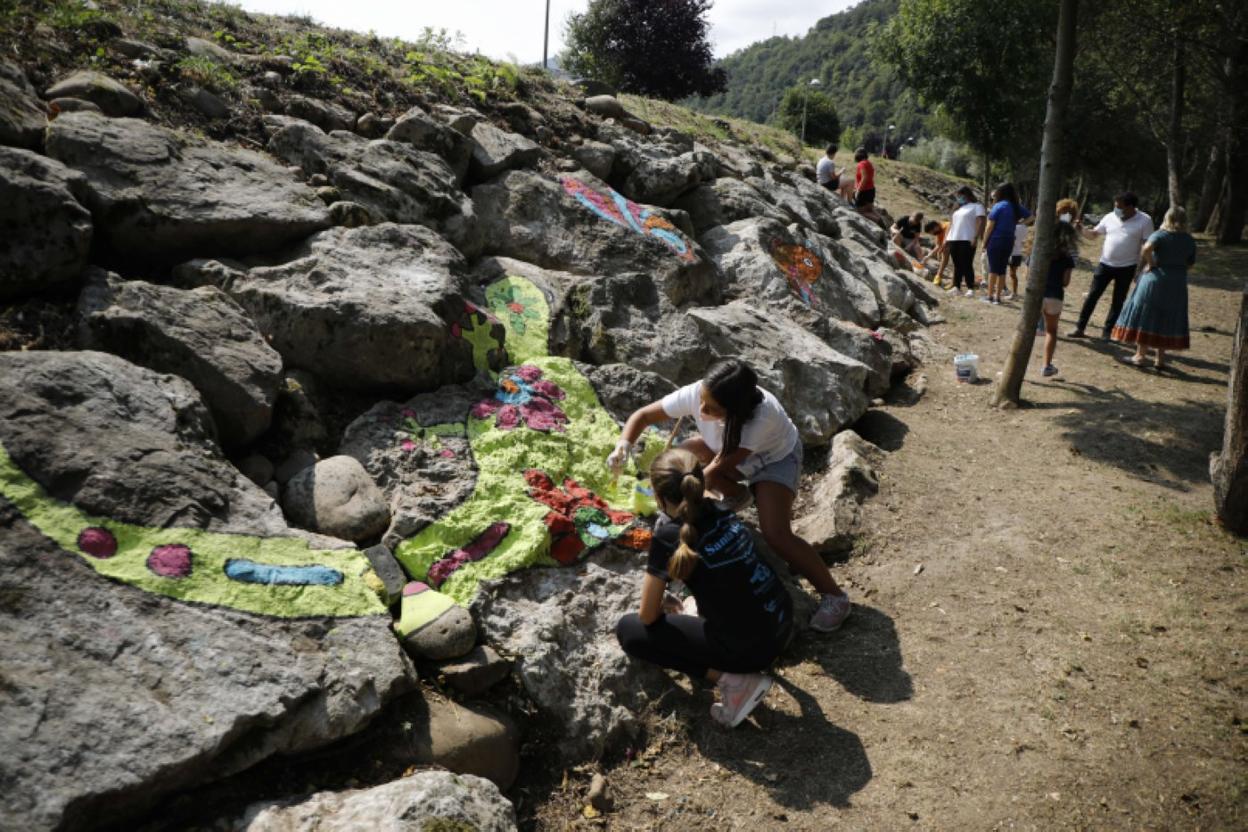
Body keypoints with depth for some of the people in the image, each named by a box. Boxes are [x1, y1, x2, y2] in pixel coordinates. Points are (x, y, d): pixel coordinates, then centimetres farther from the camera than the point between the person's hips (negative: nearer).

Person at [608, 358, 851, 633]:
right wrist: (624, 445, -42)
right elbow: (643, 415, -23)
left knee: (775, 535, -24)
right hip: (729, 451, 5)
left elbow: (721, 466, -35)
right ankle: (736, 495, 11)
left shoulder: (763, 416, -43)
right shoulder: (695, 393, -32)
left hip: (777, 458, -5)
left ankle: (835, 596, -3)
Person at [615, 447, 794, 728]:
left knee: (629, 630, 3)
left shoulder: (668, 536, -17)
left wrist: (666, 606, 15)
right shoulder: (718, 511, 2)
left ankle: (732, 679, -3)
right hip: (783, 623, 8)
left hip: (750, 647, -8)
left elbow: (648, 616, -6)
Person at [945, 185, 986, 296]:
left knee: (967, 265, -10)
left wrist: (976, 237, -20)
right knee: (957, 265, 7)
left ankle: (971, 288, -10)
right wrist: (946, 238, 16)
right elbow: (951, 223, 24)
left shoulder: (976, 206, 2)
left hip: (967, 240, -7)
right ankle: (956, 286, 9)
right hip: (953, 239, 7)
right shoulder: (958, 208, 24)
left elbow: (980, 222, -9)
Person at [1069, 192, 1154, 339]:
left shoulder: (1144, 221, -7)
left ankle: (1107, 331, 15)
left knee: (1118, 301, 6)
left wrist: (1140, 269, -11)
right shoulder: (1110, 217, 2)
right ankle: (1080, 328, 6)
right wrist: (1081, 229, -10)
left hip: (1127, 267, -2)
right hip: (1105, 264, 3)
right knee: (1092, 296, 0)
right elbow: (1093, 234, 10)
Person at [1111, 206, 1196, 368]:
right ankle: (1161, 359, 14)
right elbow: (1190, 262, 11)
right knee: (1167, 320, 11)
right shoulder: (1189, 240, 6)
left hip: (1155, 279, -4)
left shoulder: (1160, 235, -8)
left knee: (1145, 317, 4)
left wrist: (1150, 263, -12)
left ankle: (1140, 355, 4)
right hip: (1177, 284, 4)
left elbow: (1146, 249, -27)